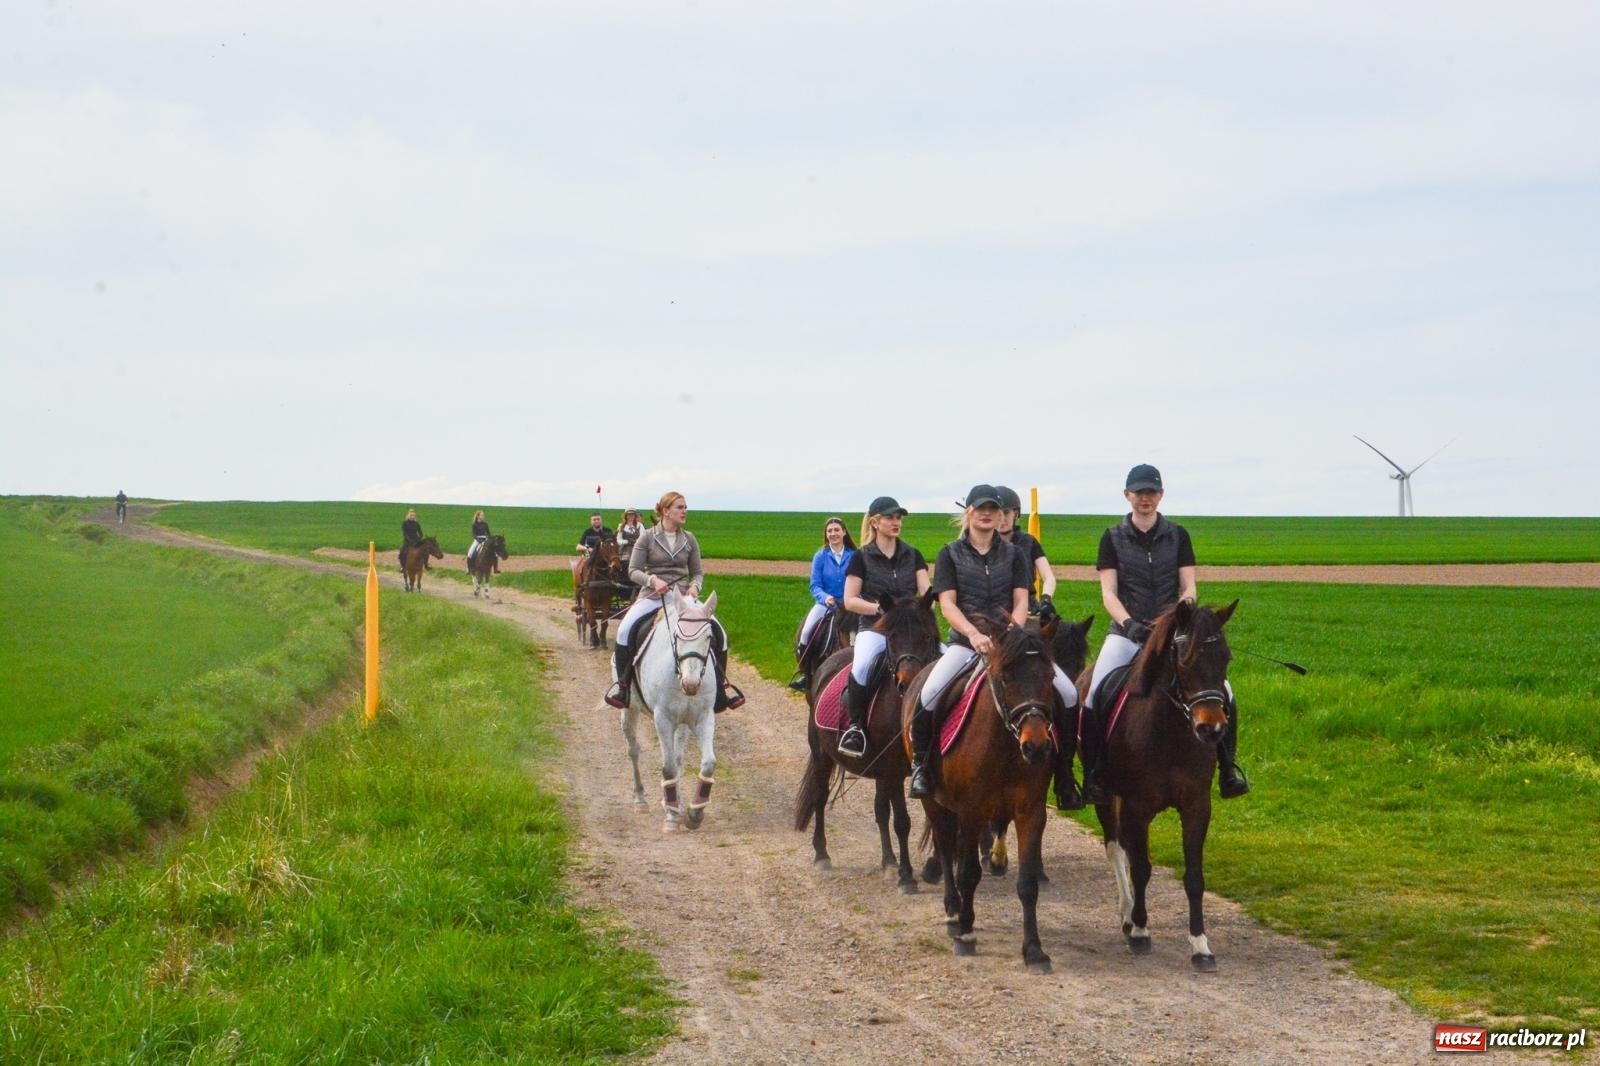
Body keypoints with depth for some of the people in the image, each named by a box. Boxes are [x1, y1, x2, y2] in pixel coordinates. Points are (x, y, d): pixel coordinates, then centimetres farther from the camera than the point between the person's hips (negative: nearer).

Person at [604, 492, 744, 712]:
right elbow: (633, 571, -3)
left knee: (718, 633, -14)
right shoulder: (648, 538, 0)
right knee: (625, 630, -30)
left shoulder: (689, 540, 9)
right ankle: (622, 682, -14)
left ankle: (721, 682, 8)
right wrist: (652, 580, -22)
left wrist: (694, 586, -8)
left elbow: (697, 572, 15)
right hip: (652, 596, -3)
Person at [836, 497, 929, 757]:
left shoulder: (913, 556, 14)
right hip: (874, 628, -3)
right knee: (863, 665, -36)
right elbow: (850, 601, 0)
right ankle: (855, 725, -21)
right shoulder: (862, 558, 4)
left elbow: (926, 594, 7)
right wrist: (880, 608, -15)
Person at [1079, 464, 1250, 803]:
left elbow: (1188, 587, 4)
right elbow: (1108, 593, -2)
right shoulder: (1113, 539, 4)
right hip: (1127, 632, -1)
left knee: (1223, 693, -13)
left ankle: (1228, 768, 3)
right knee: (1092, 698, -21)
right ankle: (1093, 772, -8)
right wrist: (1129, 623, -20)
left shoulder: (1178, 536, 8)